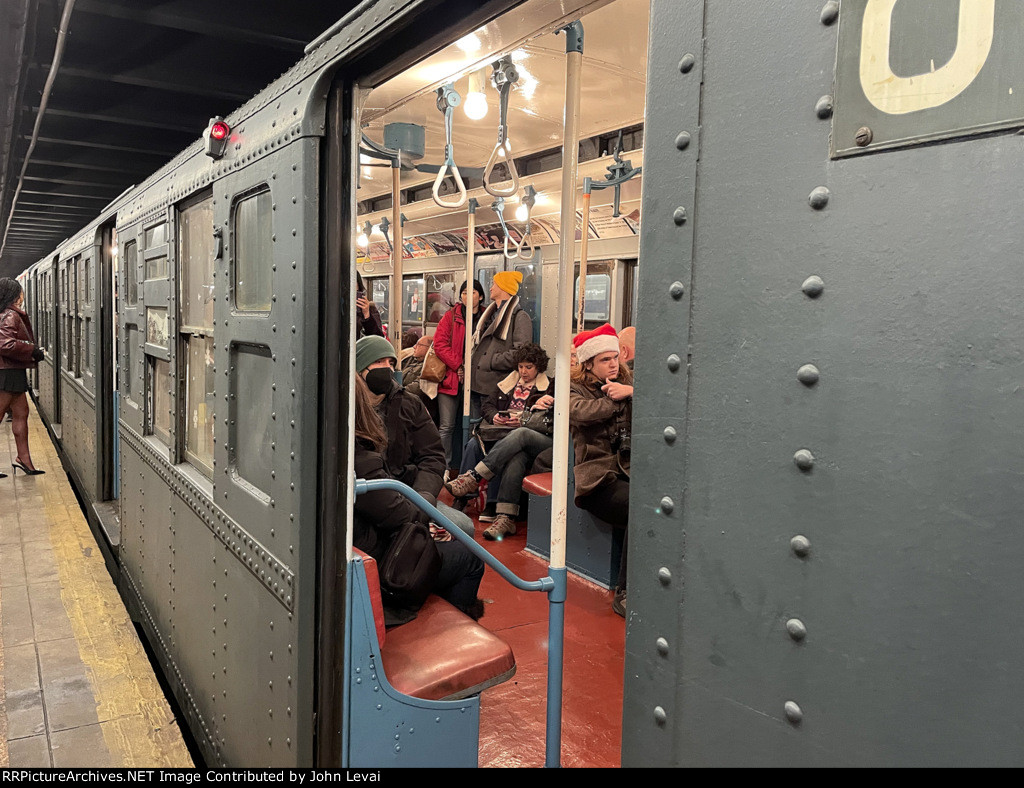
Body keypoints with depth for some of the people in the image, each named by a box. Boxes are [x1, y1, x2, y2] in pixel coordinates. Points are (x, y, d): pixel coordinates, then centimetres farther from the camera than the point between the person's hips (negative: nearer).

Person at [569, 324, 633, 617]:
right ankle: (625, 594, -22)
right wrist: (616, 398, 0)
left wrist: (632, 392, -5)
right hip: (599, 478, -4)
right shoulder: (575, 390, 11)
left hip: (631, 471, 4)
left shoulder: (629, 382, 22)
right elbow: (580, 412, -14)